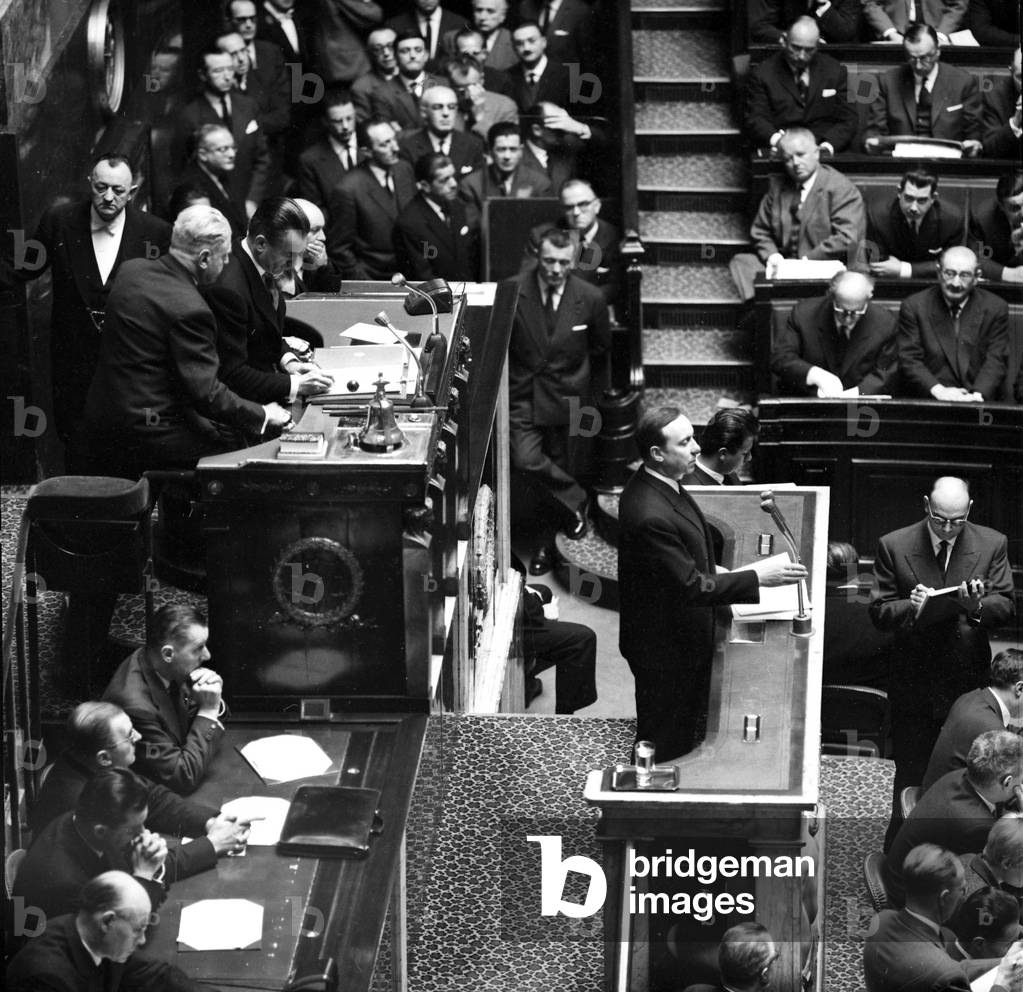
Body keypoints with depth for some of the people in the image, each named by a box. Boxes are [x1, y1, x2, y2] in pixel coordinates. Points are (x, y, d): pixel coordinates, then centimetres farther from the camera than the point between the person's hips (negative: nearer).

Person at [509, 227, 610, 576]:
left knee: (562, 470, 7)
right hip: (522, 398, -1)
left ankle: (551, 544, 25)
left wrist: (586, 396, 15)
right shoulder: (512, 293, -12)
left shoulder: (590, 299, -8)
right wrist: (502, 390, 6)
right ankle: (576, 504, 1)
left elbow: (600, 351, 9)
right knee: (526, 460, -20)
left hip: (567, 402, 1)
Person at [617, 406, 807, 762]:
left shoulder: (654, 485, -1)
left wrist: (710, 572, 8)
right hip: (664, 650, -10)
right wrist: (758, 579, -29)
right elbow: (689, 586, -30)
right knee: (665, 745, 6)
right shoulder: (650, 516, -34)